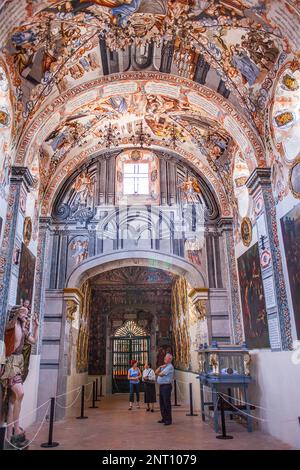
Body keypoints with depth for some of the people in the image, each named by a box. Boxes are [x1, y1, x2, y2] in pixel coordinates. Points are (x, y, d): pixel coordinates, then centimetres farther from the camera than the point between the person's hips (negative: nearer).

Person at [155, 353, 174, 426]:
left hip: (166, 386, -9)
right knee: (162, 403, 13)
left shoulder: (169, 367, -12)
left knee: (167, 403, -4)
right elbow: (156, 372, 12)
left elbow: (161, 374, -19)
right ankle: (164, 418, 22)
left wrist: (158, 373, 3)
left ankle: (168, 420, 2)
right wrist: (160, 367, -4)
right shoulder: (164, 366, 18)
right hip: (161, 386, 9)